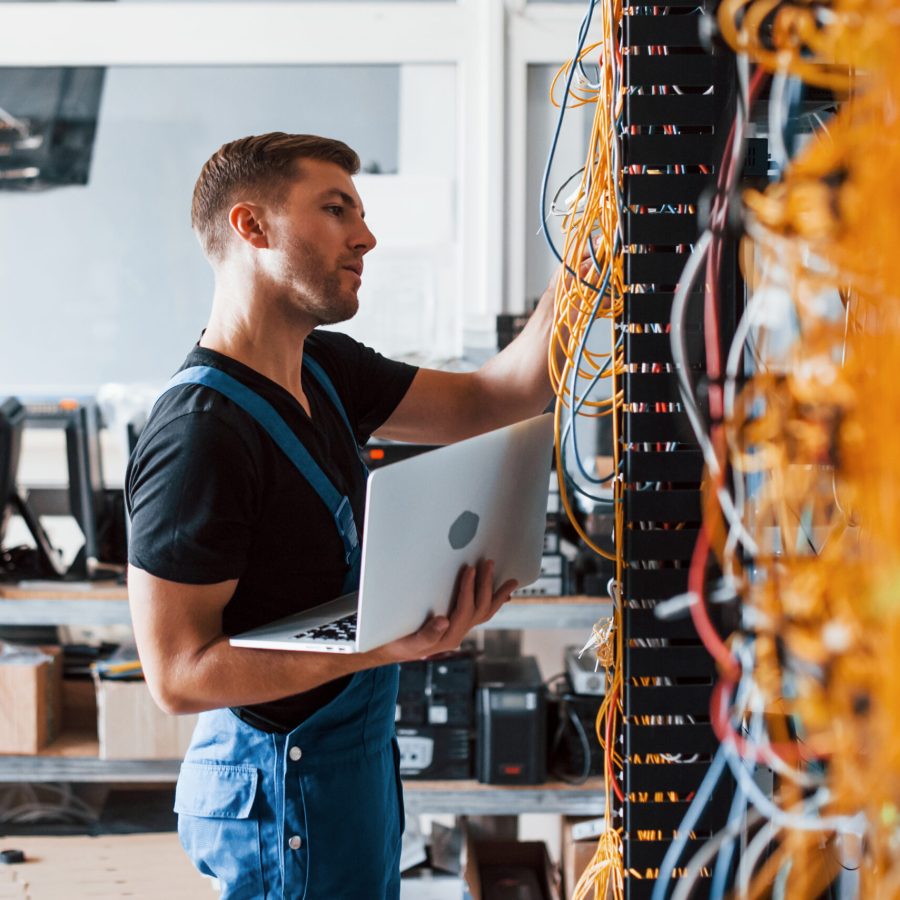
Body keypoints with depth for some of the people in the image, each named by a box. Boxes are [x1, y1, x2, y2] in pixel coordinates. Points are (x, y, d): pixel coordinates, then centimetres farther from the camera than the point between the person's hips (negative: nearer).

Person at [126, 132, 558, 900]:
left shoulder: (326, 370, 3)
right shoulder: (199, 435, -25)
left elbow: (493, 398, 5)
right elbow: (178, 674, -24)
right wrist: (389, 646, -31)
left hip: (358, 751, 9)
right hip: (288, 785, -9)